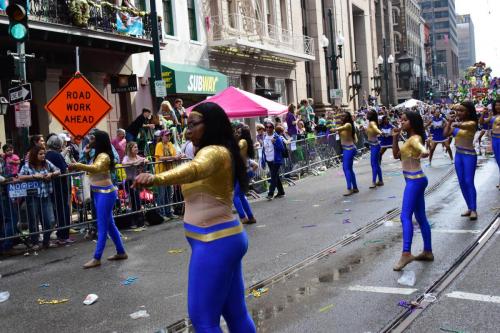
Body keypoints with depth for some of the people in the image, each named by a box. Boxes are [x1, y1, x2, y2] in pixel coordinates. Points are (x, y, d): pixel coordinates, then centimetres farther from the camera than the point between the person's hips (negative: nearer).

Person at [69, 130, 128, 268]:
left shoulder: (103, 156, -18)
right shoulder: (97, 155, 13)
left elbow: (96, 168, -38)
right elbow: (92, 170, 28)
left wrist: (78, 166, -48)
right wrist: (78, 166, 15)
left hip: (105, 193, -10)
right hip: (98, 193, 10)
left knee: (102, 226, -5)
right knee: (109, 224, 15)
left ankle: (97, 258, -1)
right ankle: (121, 252, 23)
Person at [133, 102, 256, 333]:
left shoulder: (213, 152, -16)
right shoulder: (221, 152, 15)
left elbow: (194, 169, -39)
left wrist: (156, 178, -55)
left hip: (215, 242, -11)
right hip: (225, 238, 11)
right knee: (236, 313, 16)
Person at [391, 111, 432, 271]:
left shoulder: (414, 139, -13)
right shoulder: (409, 139, 15)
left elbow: (423, 149, -32)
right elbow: (396, 155, 16)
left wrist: (423, 154, -52)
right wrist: (395, 138, 7)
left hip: (415, 180, -10)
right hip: (415, 180, 10)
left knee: (405, 216, -16)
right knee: (421, 217, 13)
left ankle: (406, 253, -21)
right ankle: (428, 252, 20)